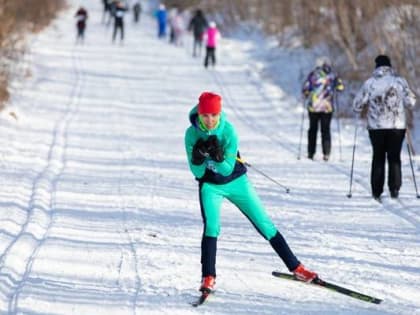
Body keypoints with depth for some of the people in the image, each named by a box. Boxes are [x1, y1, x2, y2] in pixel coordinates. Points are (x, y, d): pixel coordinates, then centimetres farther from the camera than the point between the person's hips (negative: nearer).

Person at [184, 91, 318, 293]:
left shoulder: (228, 130, -22)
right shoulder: (192, 134, -19)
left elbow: (227, 169, -22)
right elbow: (197, 172, -15)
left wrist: (217, 157, -41)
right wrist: (198, 157, -35)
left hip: (236, 181, 0)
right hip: (210, 185, 0)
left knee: (264, 224, 3)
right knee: (211, 226, -22)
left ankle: (295, 268, 11)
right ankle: (208, 278, -16)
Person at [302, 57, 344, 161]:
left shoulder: (313, 74, -5)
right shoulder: (332, 75, -2)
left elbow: (305, 89, -7)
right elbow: (340, 87, 3)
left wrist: (306, 98, 13)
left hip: (313, 106, 0)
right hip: (327, 107, 1)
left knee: (313, 129, 12)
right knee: (326, 130, 8)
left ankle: (311, 153, 12)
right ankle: (326, 154, 0)